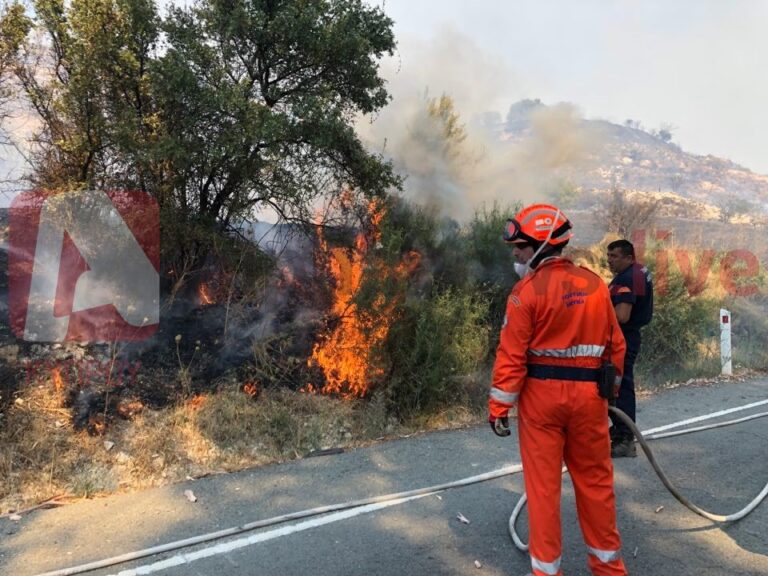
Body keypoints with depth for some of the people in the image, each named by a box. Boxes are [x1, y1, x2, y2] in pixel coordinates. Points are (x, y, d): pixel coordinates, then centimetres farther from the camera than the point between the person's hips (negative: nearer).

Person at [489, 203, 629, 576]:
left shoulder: (528, 290, -11)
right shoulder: (596, 284, 4)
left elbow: (512, 356, -13)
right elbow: (615, 345, 9)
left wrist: (499, 407, -6)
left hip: (540, 394, -4)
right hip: (588, 395, 5)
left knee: (542, 483, 8)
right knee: (595, 480, 18)